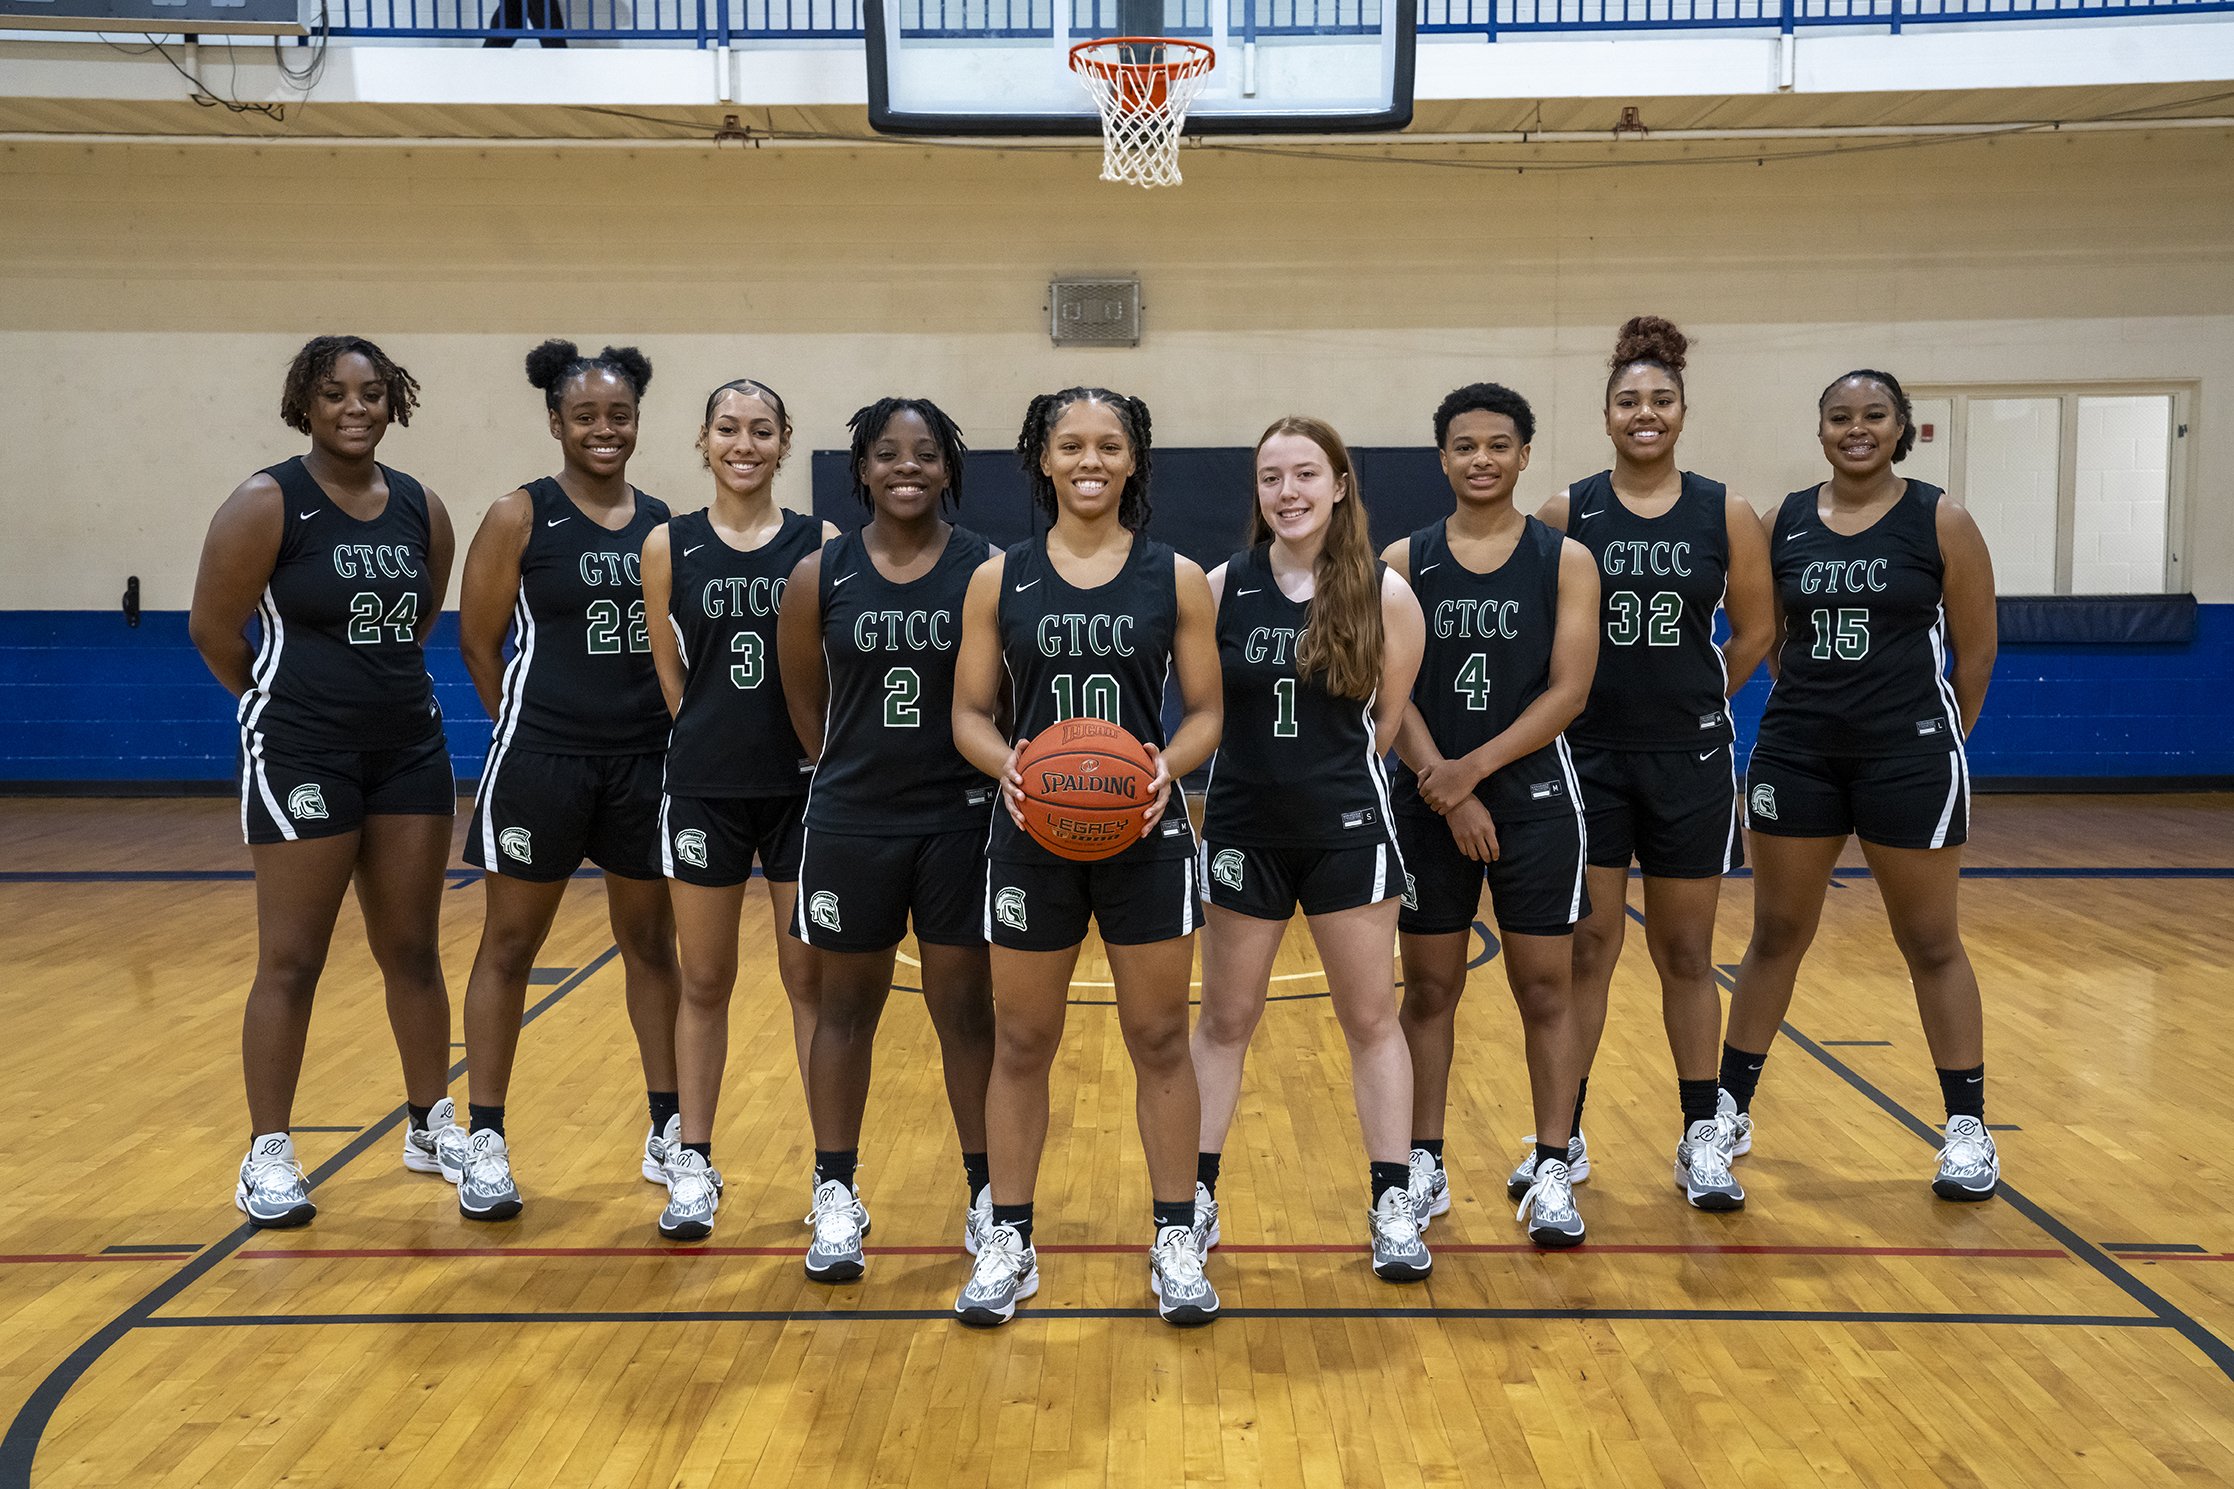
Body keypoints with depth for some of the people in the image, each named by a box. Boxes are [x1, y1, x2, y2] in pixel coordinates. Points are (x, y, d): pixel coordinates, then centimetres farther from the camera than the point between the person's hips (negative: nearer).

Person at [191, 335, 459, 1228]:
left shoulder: (422, 510, 6)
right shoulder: (268, 504, -9)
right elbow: (212, 627, -6)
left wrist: (383, 684, 12)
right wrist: (292, 701, 4)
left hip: (410, 751, 5)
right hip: (303, 758, -5)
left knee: (412, 950, 12)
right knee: (291, 961, 0)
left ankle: (431, 1125, 26)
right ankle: (268, 1155, 10)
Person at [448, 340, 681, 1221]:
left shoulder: (661, 522, 5)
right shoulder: (520, 517, -6)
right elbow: (478, 641, -3)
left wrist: (658, 725, 4)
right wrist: (533, 728, 0)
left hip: (646, 759, 4)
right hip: (542, 759, -4)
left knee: (650, 942, 12)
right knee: (510, 945, 5)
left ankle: (668, 1132, 23)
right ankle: (484, 1141, 15)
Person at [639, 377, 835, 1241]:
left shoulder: (821, 545, -1)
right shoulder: (669, 547, 1)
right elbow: (671, 675, 6)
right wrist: (722, 740, 5)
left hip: (804, 785, -1)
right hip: (705, 787, 1)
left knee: (811, 979, 6)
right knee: (704, 982, 9)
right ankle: (692, 1164, 21)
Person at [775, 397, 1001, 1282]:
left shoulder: (987, 571, -3)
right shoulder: (820, 577, 0)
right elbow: (805, 704, 9)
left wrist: (997, 776, -7)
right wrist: (864, 772, 9)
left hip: (961, 822, -1)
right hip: (852, 822, 1)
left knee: (966, 1008, 7)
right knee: (846, 1006, 10)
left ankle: (987, 1192, 20)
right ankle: (836, 1196, 22)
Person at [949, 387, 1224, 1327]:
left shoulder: (1175, 578, 2)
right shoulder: (1000, 580, 3)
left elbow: (1206, 712, 4)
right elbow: (969, 714, 4)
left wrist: (1169, 765, -17)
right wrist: (1007, 764, -17)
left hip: (1145, 836, 0)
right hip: (1031, 837, 1)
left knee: (1160, 1040, 7)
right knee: (1021, 1043, 8)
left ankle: (1176, 1242, 20)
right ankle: (1009, 1243, 21)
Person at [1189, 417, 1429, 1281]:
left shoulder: (1385, 594, -6)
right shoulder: (1222, 587, -4)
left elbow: (1388, 724, 1)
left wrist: (1328, 773, 3)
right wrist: (1268, 769, 0)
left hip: (1346, 833, -1)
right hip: (1243, 832, 1)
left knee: (1371, 1019, 7)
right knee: (1225, 1020, 10)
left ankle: (1392, 1205, 17)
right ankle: (1197, 1196, 22)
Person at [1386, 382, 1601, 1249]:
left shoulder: (1565, 561, 0)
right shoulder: (1405, 561, 2)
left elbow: (1569, 691, -7)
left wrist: (1473, 769, -17)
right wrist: (1442, 787, -16)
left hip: (1532, 796, -1)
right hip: (1428, 803, 1)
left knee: (1545, 989, 3)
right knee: (1428, 988, 7)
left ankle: (1552, 1171, 11)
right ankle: (1425, 1167, 18)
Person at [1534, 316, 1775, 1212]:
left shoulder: (1725, 514, 1)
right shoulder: (1566, 513, -2)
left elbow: (1755, 631, 8)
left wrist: (1692, 702, 9)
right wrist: (1601, 696, 2)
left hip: (1688, 759, 1)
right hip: (1588, 756, -1)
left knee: (1686, 953, 9)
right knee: (1585, 948, 4)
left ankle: (1701, 1140, 20)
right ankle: (1563, 1137, 13)